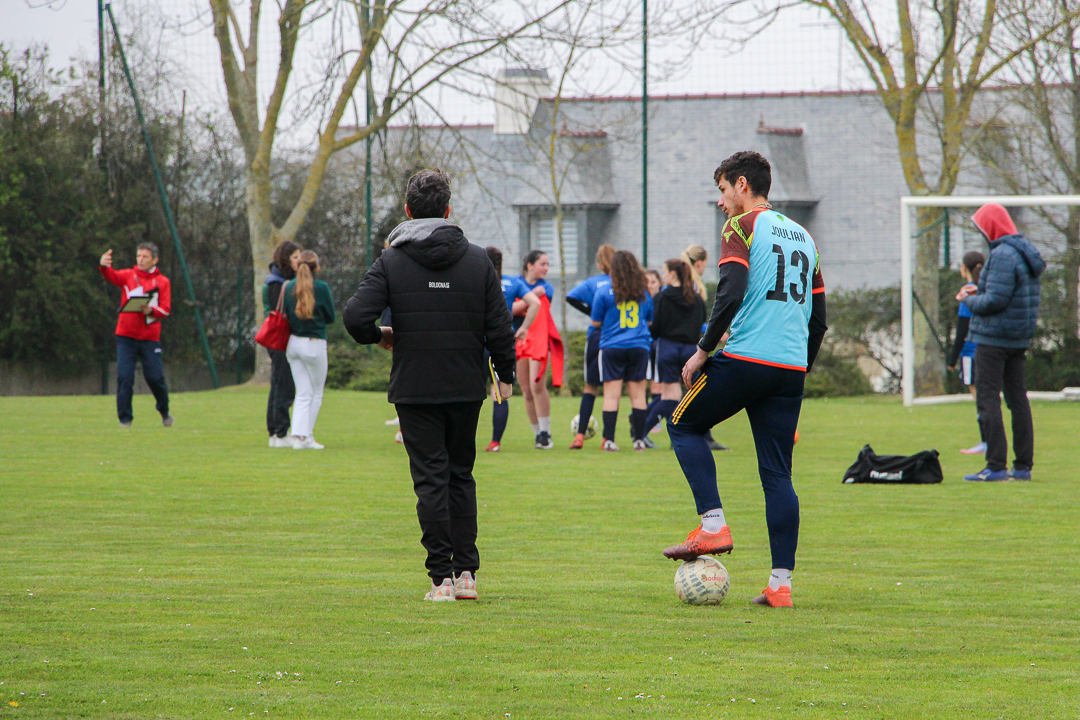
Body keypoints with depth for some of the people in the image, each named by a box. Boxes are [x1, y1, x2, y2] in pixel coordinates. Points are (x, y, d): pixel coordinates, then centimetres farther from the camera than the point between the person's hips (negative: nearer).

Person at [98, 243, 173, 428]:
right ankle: (125, 418, -2)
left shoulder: (162, 282, 7)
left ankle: (164, 411, 25)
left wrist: (151, 311, -22)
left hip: (150, 337, 0)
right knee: (124, 377, -9)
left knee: (155, 377, -1)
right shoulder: (128, 276, 8)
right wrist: (103, 266, -37)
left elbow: (166, 310, 0)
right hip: (126, 336, 0)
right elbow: (112, 276, -14)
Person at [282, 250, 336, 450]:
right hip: (314, 344, -4)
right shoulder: (321, 288, -11)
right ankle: (308, 436, 7)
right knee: (317, 393, 9)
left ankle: (299, 436, -4)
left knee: (303, 394, 8)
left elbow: (286, 315, 7)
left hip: (293, 342, 4)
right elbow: (331, 317, 0)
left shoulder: (289, 287, 2)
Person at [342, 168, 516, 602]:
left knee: (430, 479, 0)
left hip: (415, 388, -2)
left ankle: (442, 577, -4)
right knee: (461, 476, 14)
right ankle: (466, 571, 9)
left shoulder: (391, 262, -5)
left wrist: (379, 337, 6)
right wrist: (505, 374, 14)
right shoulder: (477, 260, 1)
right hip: (466, 387, 2)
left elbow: (356, 316, -15)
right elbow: (499, 326, 0)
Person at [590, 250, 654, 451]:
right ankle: (639, 438, 7)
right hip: (639, 347, 2)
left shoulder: (604, 293, -5)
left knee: (611, 395, -1)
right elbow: (650, 320, 17)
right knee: (638, 394, 7)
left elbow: (596, 322, 2)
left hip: (612, 347, -2)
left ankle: (609, 440, -6)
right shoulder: (643, 293, 5)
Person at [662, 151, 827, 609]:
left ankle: (713, 526, 0)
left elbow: (731, 293, -16)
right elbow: (818, 316, 20)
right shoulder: (802, 236, 19)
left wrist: (703, 351, -9)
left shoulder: (742, 227, -2)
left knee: (684, 425, 15)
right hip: (791, 366, 6)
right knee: (777, 474, 6)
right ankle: (781, 583, 0)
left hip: (745, 358, -6)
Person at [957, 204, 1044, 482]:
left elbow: (995, 300, -23)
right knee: (1017, 398, 11)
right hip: (1018, 340, 10)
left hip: (993, 338, -10)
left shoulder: (1002, 256, -17)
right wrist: (979, 293, 11)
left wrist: (969, 300, -5)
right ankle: (1023, 465, 12)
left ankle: (996, 466, -11)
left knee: (987, 399, -7)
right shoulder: (1025, 251, 13)